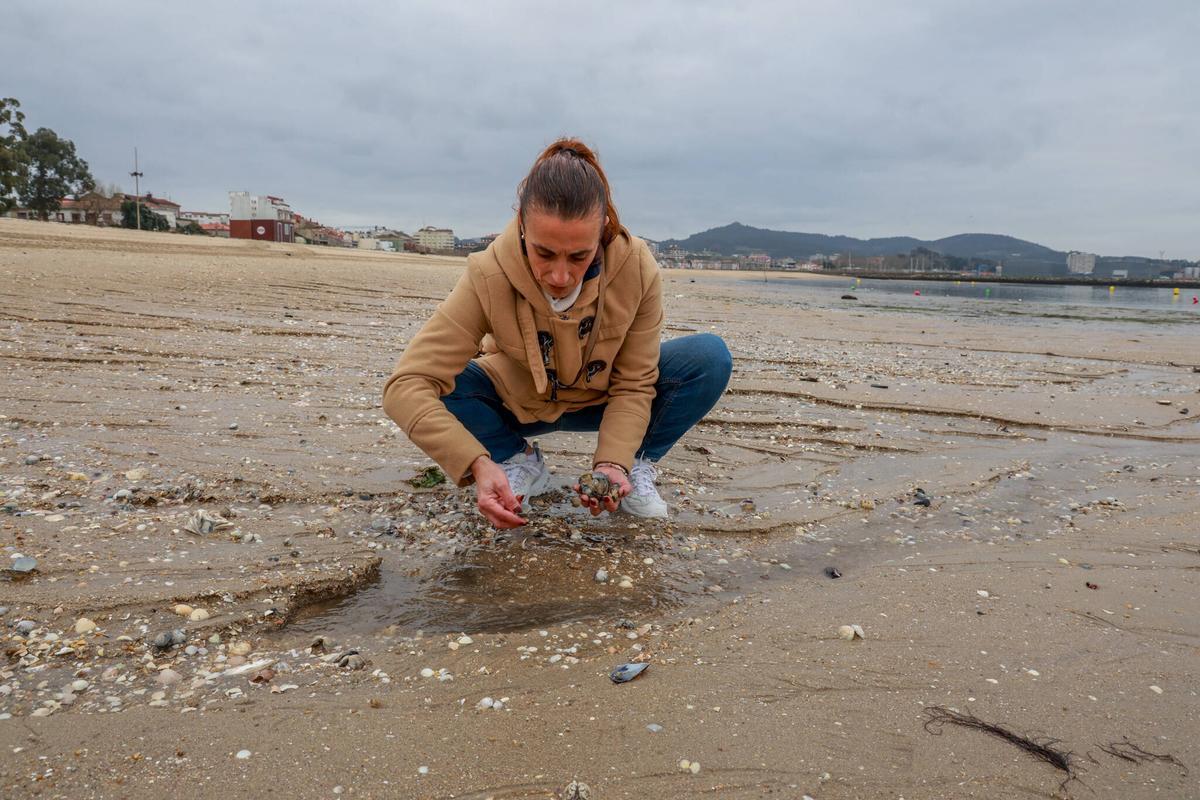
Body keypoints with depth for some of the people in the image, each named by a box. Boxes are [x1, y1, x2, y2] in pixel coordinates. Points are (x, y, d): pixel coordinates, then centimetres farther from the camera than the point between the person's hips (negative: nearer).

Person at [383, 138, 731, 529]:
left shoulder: (637, 269, -28)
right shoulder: (489, 277, -32)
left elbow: (632, 386, -19)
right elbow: (405, 386, -36)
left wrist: (612, 463, -36)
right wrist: (478, 464, -48)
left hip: (602, 402, 1)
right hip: (516, 405, 0)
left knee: (710, 357, -23)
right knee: (436, 383, -29)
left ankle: (637, 463, -1)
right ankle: (521, 462, -1)